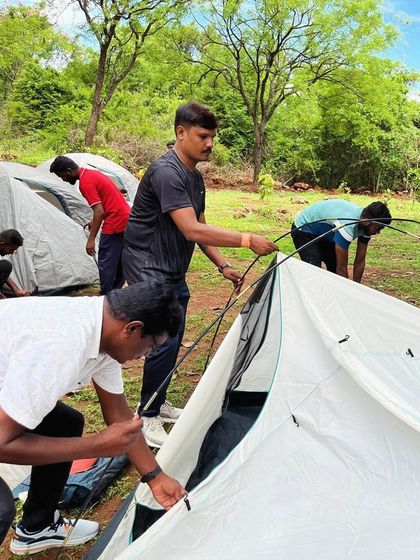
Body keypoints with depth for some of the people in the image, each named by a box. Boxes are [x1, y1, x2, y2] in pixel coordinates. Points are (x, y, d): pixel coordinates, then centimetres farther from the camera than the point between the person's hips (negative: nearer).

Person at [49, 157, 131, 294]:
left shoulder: (85, 182, -16)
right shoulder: (93, 173, 13)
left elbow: (99, 211, -23)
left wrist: (91, 239, -22)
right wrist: (95, 222, 23)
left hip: (114, 225, -10)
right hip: (126, 220, 10)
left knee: (106, 265, -3)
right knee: (119, 262, 18)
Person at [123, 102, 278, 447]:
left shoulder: (195, 177, 9)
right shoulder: (166, 172, -22)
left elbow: (200, 229, 14)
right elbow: (192, 230, -31)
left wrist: (223, 266, 5)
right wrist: (247, 240, -31)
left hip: (172, 271, 10)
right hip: (147, 268, -10)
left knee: (173, 340, 14)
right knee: (164, 341, -11)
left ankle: (159, 404, 31)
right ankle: (147, 418, 6)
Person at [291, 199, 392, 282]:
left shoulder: (366, 225, -15)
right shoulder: (347, 226, -41)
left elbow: (360, 261, -6)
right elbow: (342, 268, -34)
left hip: (324, 233, 9)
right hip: (304, 230, -8)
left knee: (335, 268, 2)